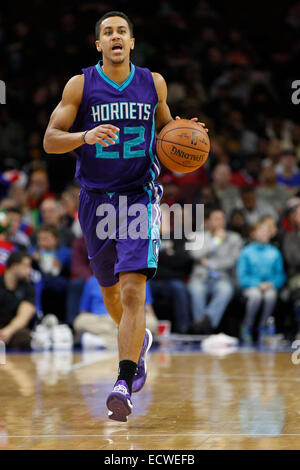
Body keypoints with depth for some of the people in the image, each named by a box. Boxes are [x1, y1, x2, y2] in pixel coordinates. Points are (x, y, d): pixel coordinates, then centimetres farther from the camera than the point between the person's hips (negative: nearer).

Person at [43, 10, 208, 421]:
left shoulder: (153, 83, 3)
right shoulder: (80, 85, -3)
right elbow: (50, 140, -6)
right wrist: (85, 136, -25)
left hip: (140, 198, -1)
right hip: (96, 199, 1)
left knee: (133, 290, -17)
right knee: (110, 291, 17)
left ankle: (124, 384, -21)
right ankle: (139, 341, 48)